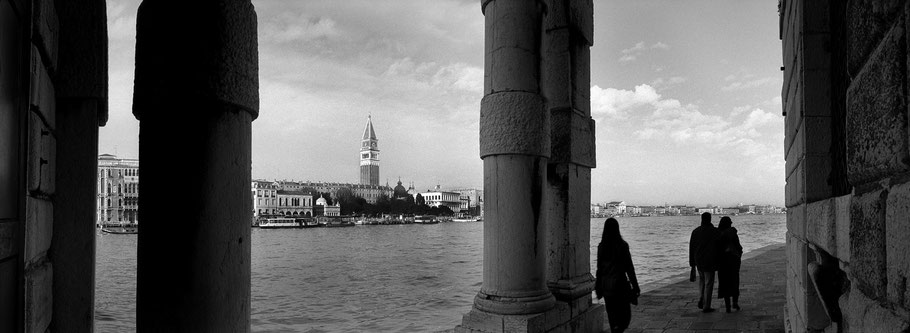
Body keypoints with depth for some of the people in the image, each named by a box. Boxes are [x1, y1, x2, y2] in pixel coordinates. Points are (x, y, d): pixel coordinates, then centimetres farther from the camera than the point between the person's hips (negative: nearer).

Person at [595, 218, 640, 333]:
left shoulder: (601, 246, -1)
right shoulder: (622, 245, -11)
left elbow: (599, 268, 4)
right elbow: (629, 268, -8)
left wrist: (598, 287, 15)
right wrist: (635, 287, -1)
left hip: (606, 285, 4)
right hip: (620, 284, -4)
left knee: (612, 314, 14)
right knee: (625, 315, 3)